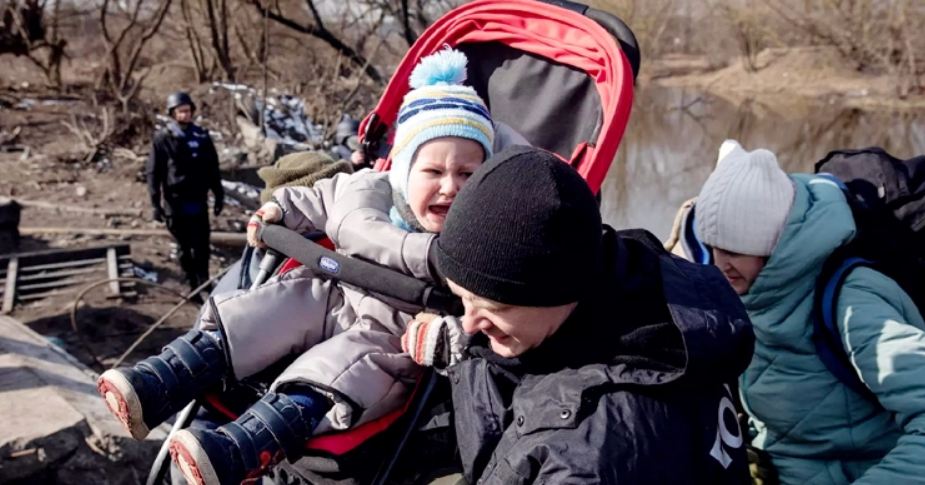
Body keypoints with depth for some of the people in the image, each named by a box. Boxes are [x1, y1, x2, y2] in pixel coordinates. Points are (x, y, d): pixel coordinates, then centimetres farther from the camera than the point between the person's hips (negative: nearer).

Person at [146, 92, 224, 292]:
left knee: (201, 247, 1)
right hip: (175, 204, -2)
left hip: (199, 202, 2)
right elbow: (153, 173, -2)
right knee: (185, 248, 7)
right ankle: (194, 285, 17)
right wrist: (156, 203, -6)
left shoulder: (202, 137, 5)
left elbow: (213, 169, 12)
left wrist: (218, 195, 10)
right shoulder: (162, 139, -2)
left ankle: (204, 283, 12)